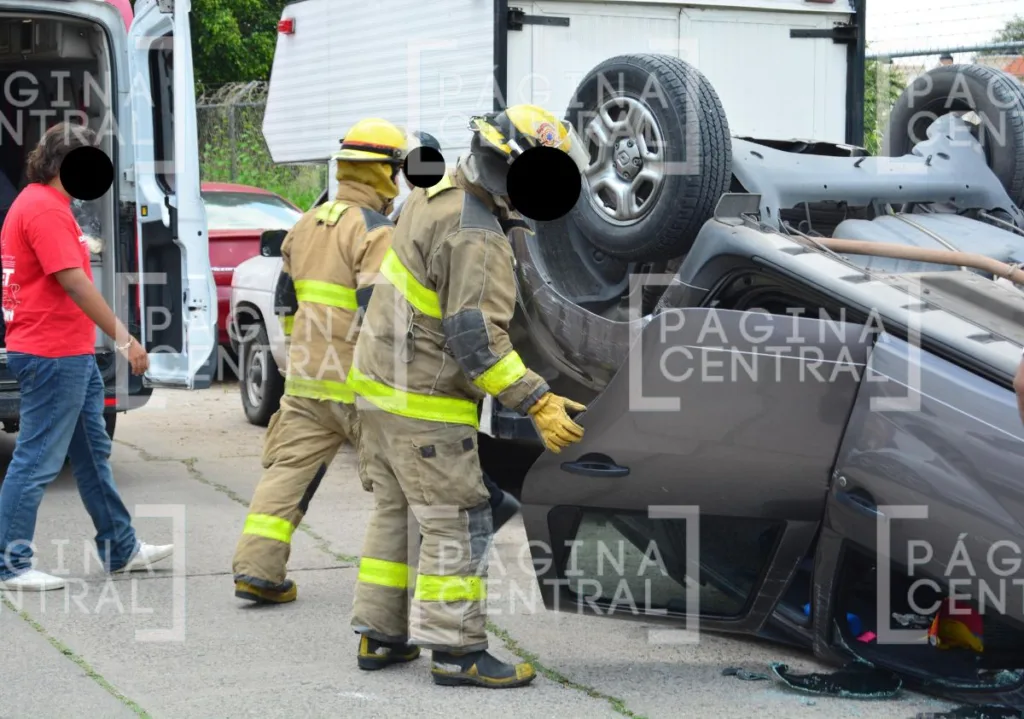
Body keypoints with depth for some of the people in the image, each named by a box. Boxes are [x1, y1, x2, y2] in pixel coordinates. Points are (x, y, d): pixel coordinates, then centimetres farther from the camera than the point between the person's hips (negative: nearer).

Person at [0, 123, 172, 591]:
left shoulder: (45, 204, 16)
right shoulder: (45, 209, -17)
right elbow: (74, 284, -22)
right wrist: (125, 340, -19)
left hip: (73, 354, 11)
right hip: (53, 355, -11)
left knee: (93, 454, 17)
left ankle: (121, 549, 26)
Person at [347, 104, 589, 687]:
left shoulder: (437, 197, 8)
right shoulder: (476, 239, -23)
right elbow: (476, 340, -27)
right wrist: (538, 403, -27)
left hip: (379, 381, 10)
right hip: (423, 403, -10)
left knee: (396, 513, 17)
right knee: (458, 524, -3)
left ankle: (379, 636, 24)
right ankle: (456, 650, 1)